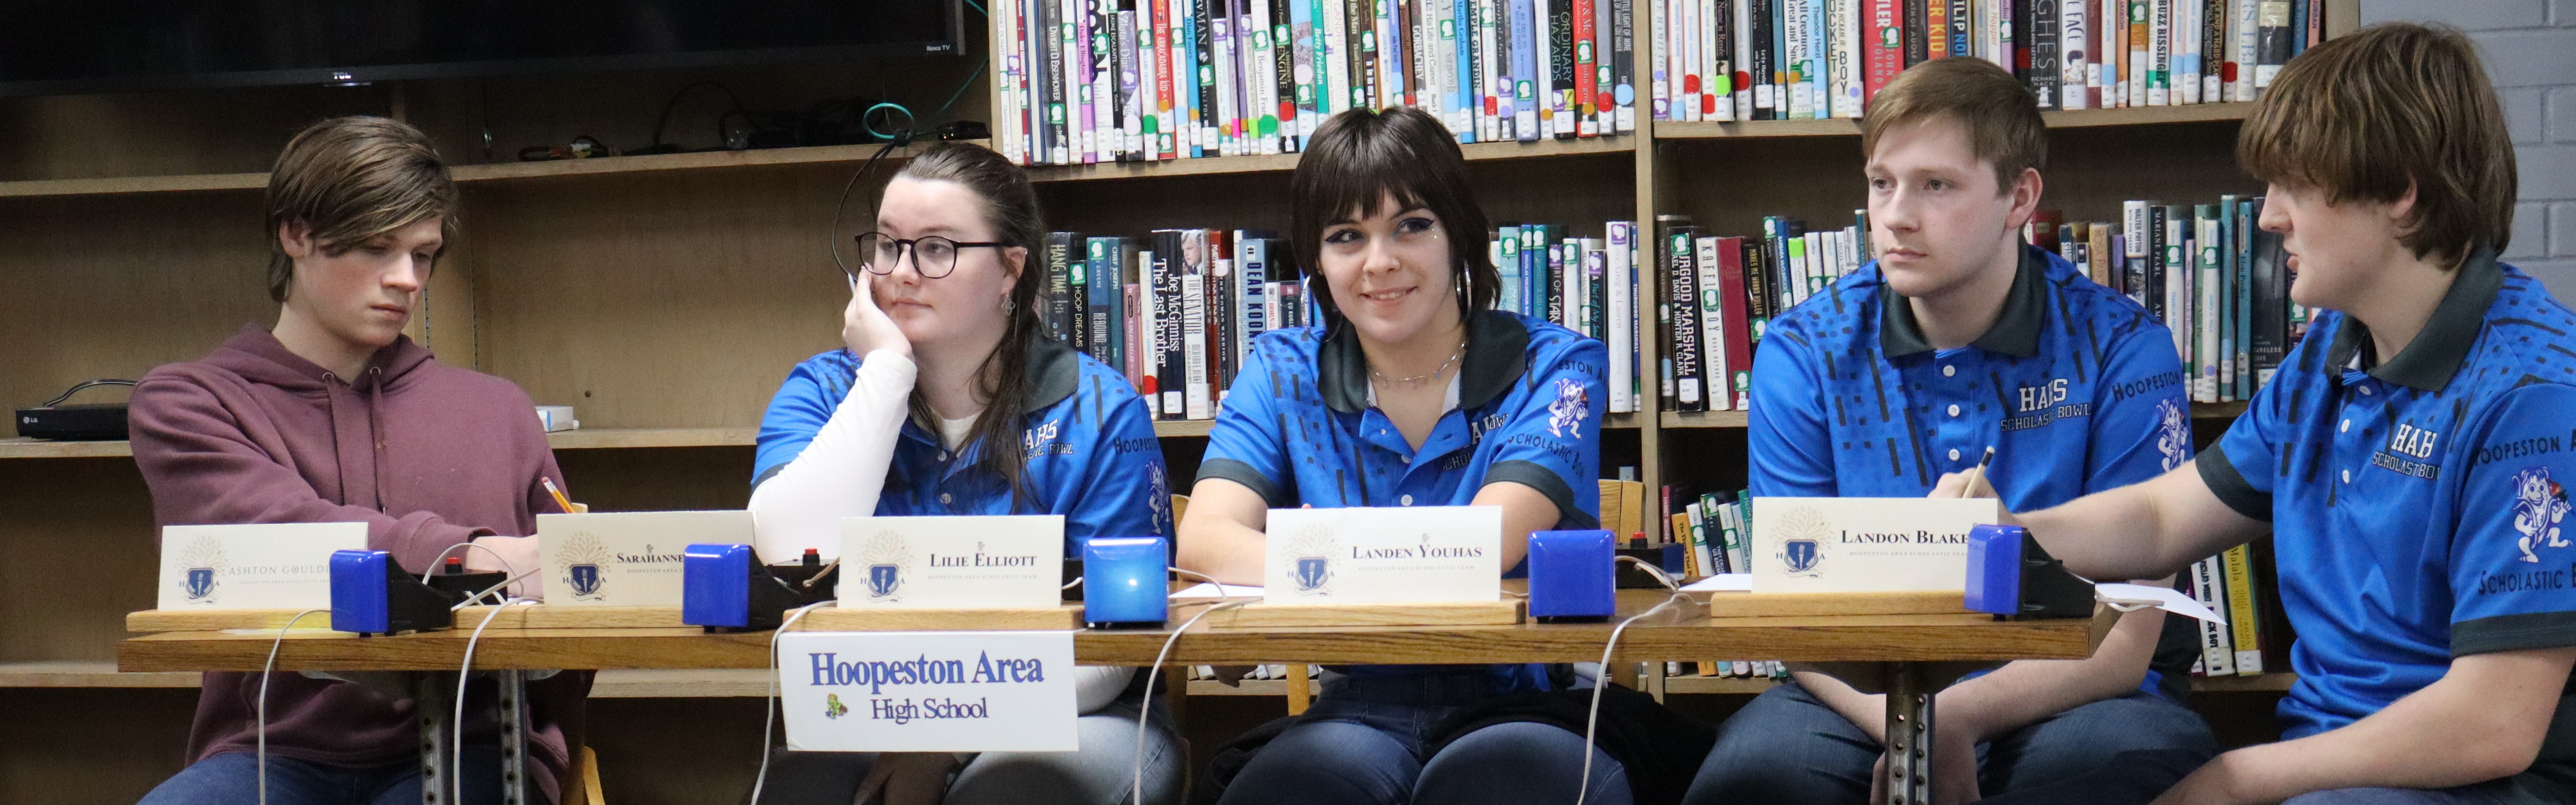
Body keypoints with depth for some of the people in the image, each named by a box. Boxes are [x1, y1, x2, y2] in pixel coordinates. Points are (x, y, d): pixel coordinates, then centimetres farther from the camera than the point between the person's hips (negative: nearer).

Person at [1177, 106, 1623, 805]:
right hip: (1365, 712, 1)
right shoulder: (1284, 374, 9)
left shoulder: (1554, 367, 2)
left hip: (1526, 707, -1)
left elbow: (1488, 547, -13)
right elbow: (1205, 539, -7)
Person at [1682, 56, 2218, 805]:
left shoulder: (2121, 349, -5)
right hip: (1865, 697, 1)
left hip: (2062, 699, -1)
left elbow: (2123, 643, -9)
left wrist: (1953, 722, -26)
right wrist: (1897, 725, -24)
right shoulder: (1802, 354, 1)